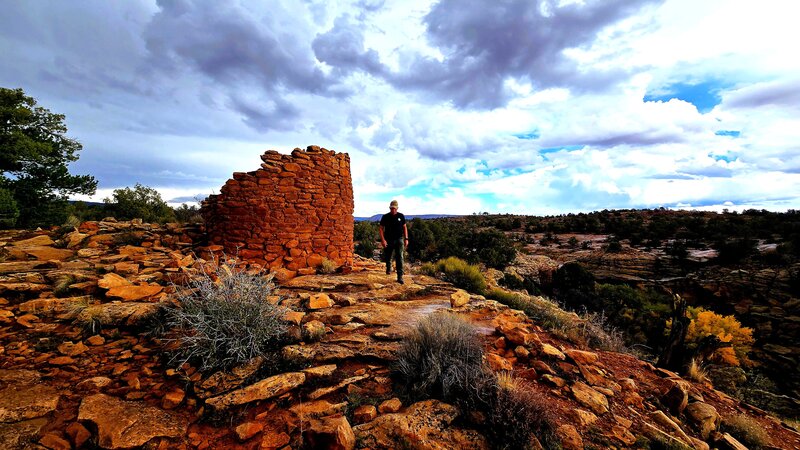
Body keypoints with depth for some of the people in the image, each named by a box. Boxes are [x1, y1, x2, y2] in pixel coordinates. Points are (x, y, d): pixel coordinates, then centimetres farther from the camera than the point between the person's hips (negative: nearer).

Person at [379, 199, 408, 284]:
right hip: (388, 240, 1)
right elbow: (381, 229, -2)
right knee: (387, 256, 14)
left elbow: (404, 227, 10)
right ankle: (389, 268, 47)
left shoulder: (401, 216, 2)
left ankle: (400, 277, -8)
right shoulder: (385, 217, -2)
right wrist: (383, 240, -13)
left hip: (399, 239, 0)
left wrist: (406, 239, 4)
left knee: (399, 258, -10)